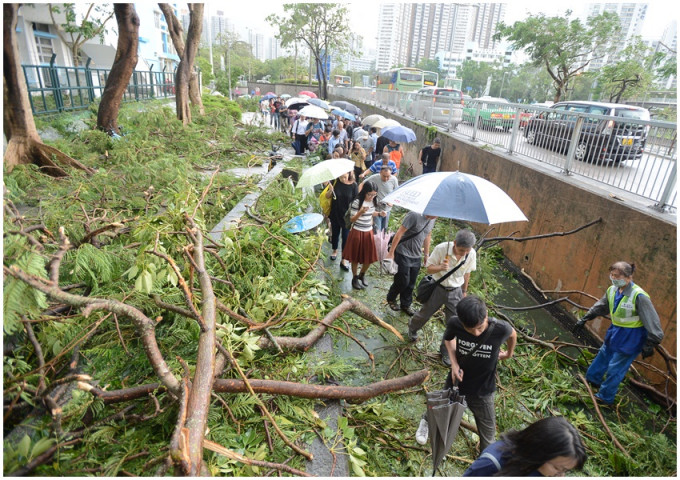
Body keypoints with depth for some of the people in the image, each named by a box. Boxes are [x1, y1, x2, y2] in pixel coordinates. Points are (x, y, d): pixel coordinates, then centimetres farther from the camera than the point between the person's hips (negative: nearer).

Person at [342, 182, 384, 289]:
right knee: (355, 257, 7)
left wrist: (379, 213, -1)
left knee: (369, 257, 9)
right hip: (357, 232, -5)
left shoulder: (373, 201, 1)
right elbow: (352, 219, -15)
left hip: (369, 232, 6)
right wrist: (361, 212, -32)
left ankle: (362, 275, 35)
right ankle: (355, 278, 27)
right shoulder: (357, 202, -18)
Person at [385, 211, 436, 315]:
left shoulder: (432, 219, 2)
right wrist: (391, 252, -18)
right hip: (403, 254, -7)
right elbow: (399, 233, -20)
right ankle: (391, 299, 29)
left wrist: (427, 254, 19)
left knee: (411, 283, 13)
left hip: (416, 256, 7)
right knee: (403, 281, 2)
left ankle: (405, 305, 32)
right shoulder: (414, 215, -22)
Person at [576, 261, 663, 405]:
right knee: (602, 357, 23)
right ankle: (593, 379, 45)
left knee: (615, 368, 2)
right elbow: (599, 307, 13)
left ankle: (605, 397, 20)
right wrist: (585, 318, 18)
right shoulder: (612, 290, -5)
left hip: (630, 338, -7)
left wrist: (650, 344, -18)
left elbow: (652, 321, -21)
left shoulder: (639, 296, -28)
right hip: (615, 332, 7)